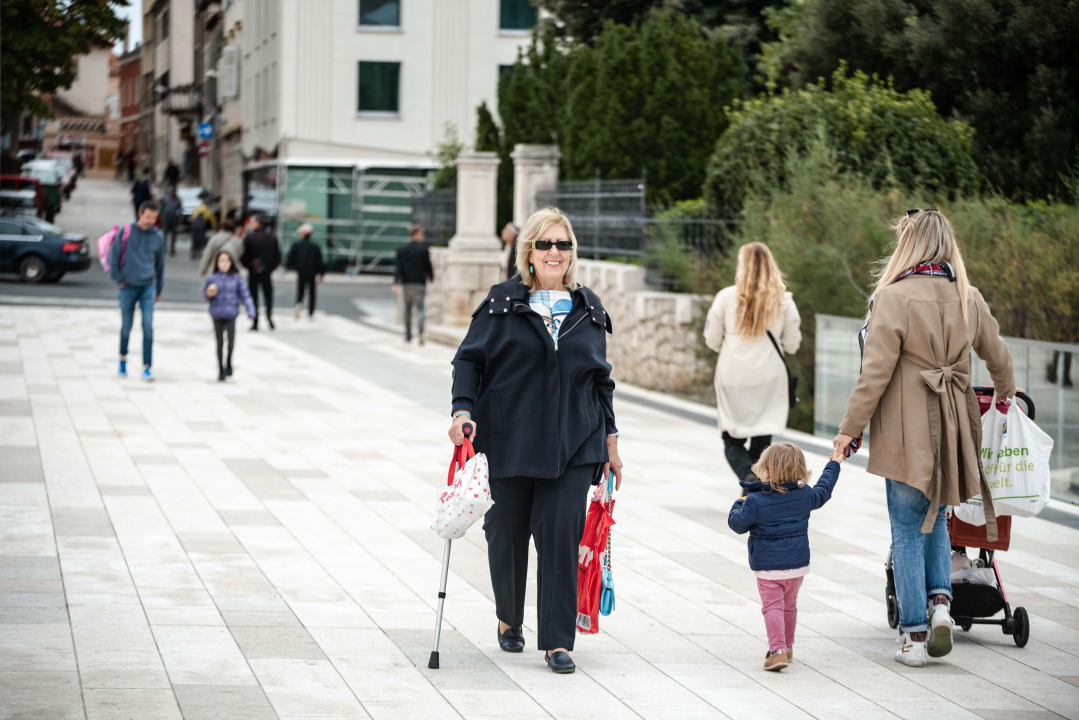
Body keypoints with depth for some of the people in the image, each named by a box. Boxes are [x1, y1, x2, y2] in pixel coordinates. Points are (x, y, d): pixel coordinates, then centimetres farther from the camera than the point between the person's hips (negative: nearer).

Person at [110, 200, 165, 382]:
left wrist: (159, 290, 18)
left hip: (148, 287, 1)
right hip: (128, 287, -1)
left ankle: (146, 367, -10)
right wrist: (119, 280, -5)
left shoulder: (157, 237, 5)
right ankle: (123, 358, 32)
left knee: (148, 327, -10)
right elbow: (113, 257, -2)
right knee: (126, 327, 9)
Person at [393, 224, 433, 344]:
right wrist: (431, 279, 17)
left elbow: (399, 267, -3)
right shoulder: (424, 249, -4)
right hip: (420, 283, -2)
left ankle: (408, 335, 18)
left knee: (407, 309, 13)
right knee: (419, 309, -6)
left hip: (406, 284, 2)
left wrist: (396, 283, -7)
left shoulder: (401, 249, 2)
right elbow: (428, 267, 0)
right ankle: (420, 332, -28)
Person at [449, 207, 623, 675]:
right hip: (508, 440, -1)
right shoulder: (503, 304, 2)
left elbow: (601, 378, 16)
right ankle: (508, 620, 33)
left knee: (562, 537, -7)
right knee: (507, 532, 9)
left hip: (572, 444, 1)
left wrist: (610, 440, 14)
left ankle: (558, 641, -3)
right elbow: (469, 359, 1)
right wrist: (463, 410, -15)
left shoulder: (588, 310, 11)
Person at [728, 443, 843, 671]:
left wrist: (739, 505, 9)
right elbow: (822, 492, 17)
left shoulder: (755, 501, -17)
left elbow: (737, 524, -11)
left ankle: (777, 650, -16)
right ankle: (787, 647, 31)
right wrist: (833, 466, 31)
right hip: (797, 565, 5)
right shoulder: (804, 495, -2)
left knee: (772, 607, -2)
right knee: (789, 606, 20)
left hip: (768, 568, -5)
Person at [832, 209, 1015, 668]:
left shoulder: (894, 297, -13)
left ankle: (914, 636, 6)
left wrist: (851, 428, -6)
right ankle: (940, 599, 4)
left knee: (908, 529, 4)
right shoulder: (968, 298, 4)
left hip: (907, 431, -5)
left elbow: (876, 373, -15)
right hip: (952, 427, 5)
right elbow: (998, 356, 19)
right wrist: (1005, 393, 40)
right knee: (935, 517, 23)